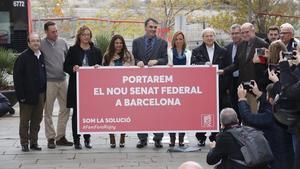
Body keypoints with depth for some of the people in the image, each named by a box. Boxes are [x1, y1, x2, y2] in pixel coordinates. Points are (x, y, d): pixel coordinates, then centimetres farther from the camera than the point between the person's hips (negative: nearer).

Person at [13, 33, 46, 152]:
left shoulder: (42, 56, 9)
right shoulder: (23, 57, -8)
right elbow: (17, 77, -11)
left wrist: (45, 91, 8)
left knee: (37, 120, 10)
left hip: (40, 94, 5)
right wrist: (20, 95, -15)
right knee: (25, 121, 3)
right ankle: (24, 143, 12)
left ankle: (34, 142, 19)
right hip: (27, 95, -5)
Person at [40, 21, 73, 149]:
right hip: (49, 82, -4)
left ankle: (61, 137, 18)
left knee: (65, 109, 7)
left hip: (62, 80, 5)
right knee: (48, 111, 2)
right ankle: (50, 138, 10)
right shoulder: (41, 45, -7)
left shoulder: (62, 43, 6)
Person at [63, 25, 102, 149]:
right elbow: (66, 67, 4)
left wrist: (97, 68, -8)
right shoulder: (73, 50, 4)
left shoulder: (96, 51, 10)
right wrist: (73, 69, -15)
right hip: (76, 86, -2)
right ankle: (76, 140, 6)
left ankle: (87, 138, 15)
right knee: (76, 113, 1)